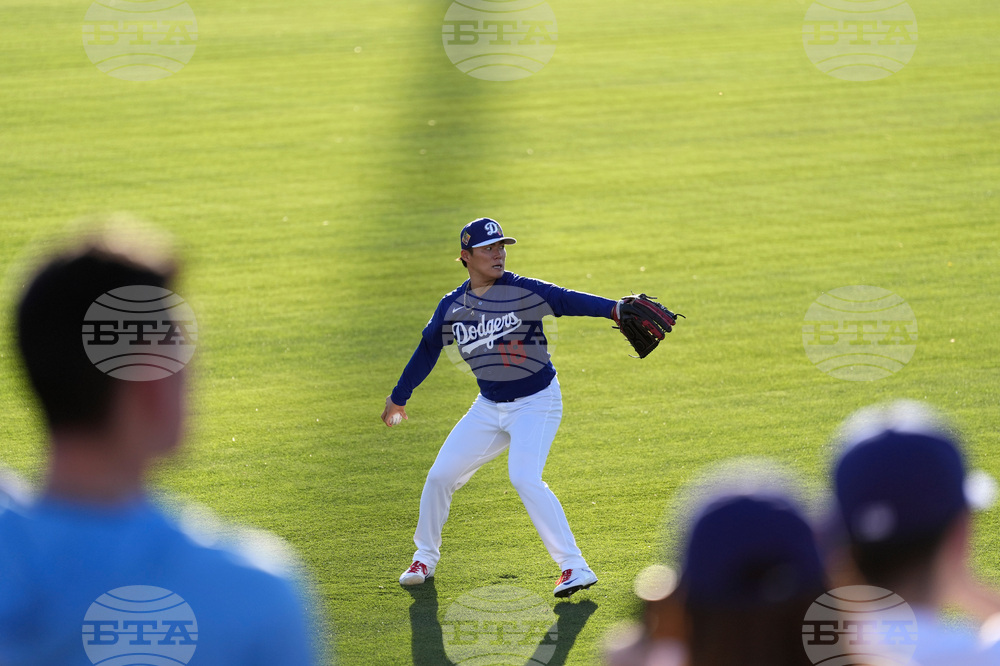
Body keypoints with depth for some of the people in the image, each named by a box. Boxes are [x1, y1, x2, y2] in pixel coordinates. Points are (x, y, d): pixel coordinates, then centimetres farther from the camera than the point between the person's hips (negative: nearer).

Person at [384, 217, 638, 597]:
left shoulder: (523, 292, -13)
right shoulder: (451, 308, 1)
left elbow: (569, 301, -27)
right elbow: (426, 351, 15)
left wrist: (614, 308, -44)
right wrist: (398, 398, 25)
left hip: (536, 402, -5)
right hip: (489, 407, 5)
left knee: (524, 477, -25)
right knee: (440, 475, 4)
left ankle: (574, 567, -23)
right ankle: (425, 558, 27)